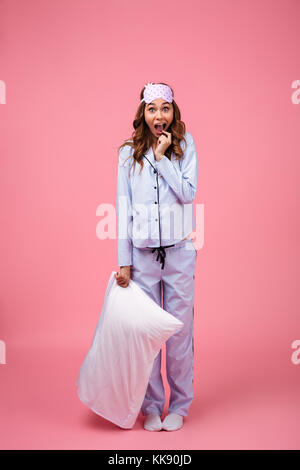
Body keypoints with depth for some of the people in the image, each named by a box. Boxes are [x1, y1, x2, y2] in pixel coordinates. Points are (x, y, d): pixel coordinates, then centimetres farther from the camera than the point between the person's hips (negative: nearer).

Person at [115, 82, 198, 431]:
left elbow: (188, 193, -8)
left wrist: (162, 156, -10)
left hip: (179, 251, 0)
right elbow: (123, 206, 3)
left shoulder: (185, 146, 4)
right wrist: (123, 261, 0)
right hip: (142, 252, 1)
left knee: (180, 329, 7)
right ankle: (151, 407, 25)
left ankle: (179, 406, 25)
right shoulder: (129, 152, 6)